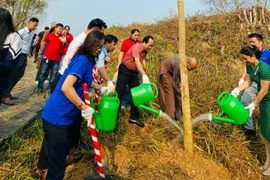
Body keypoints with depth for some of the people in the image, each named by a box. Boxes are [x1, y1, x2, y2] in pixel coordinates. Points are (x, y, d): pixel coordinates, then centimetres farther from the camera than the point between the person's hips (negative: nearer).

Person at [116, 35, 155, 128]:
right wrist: (144, 75, -50)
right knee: (119, 94, -6)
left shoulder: (145, 51, 1)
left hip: (133, 72, 8)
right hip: (124, 70, -8)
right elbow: (137, 61, -39)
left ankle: (134, 117, 14)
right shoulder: (137, 47, -23)